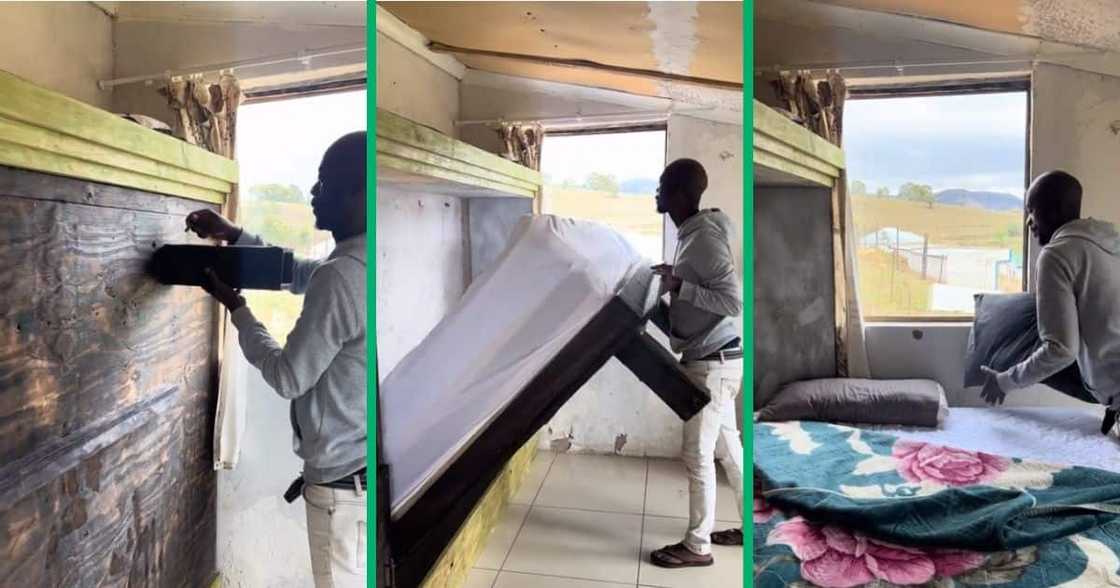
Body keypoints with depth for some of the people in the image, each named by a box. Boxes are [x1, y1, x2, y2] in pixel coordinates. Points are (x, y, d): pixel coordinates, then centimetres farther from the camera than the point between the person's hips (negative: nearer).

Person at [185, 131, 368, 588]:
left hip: (344, 481, -9)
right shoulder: (354, 265, 4)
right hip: (358, 468, 9)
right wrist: (233, 236, 10)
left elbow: (288, 378, -18)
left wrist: (235, 307, -6)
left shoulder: (341, 278, -26)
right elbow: (299, 274, 21)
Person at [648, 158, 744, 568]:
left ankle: (697, 546, 16)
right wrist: (674, 281, 11)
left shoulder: (705, 237, -20)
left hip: (712, 363, -10)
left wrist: (680, 287, -23)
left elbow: (734, 301, -25)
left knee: (697, 456, 1)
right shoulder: (693, 233, 11)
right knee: (728, 449, 18)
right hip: (712, 360, 10)